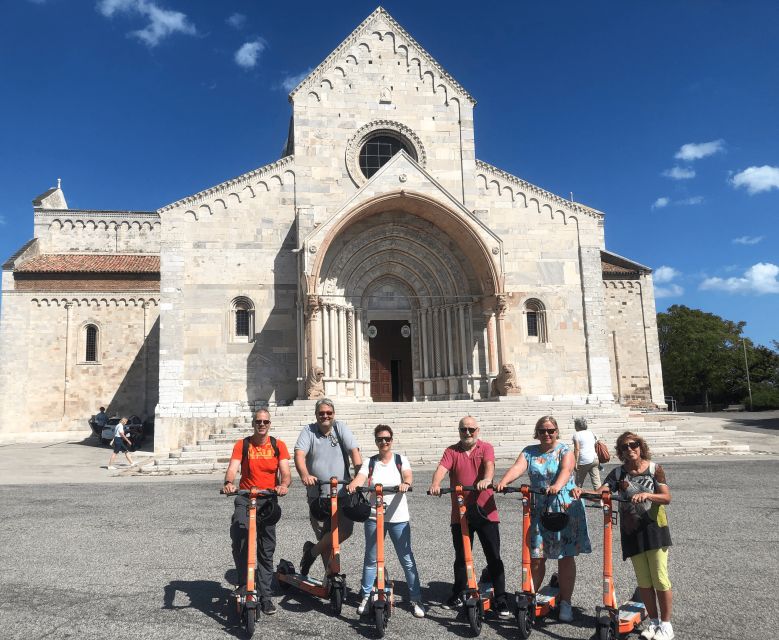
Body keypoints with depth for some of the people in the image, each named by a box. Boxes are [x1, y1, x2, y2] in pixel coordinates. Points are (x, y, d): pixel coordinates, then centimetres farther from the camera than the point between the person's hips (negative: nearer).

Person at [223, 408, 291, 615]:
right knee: (239, 536, -26)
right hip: (245, 498, -1)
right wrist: (229, 483, -35)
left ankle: (265, 596, 20)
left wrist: (283, 485, -30)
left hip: (268, 500, 1)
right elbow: (232, 468, -13)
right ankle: (243, 583, -6)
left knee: (267, 550, 7)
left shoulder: (278, 445, 1)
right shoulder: (242, 445, -1)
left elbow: (285, 472, -8)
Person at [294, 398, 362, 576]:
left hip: (343, 491, 1)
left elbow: (354, 451, -6)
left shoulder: (341, 428, 4)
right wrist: (305, 475, -33)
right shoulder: (308, 431, 1)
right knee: (324, 534, 4)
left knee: (346, 530, -12)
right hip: (317, 493, 0)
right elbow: (299, 454, -14)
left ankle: (312, 551, 11)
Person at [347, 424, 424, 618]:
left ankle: (416, 599, 12)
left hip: (398, 517, -1)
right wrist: (352, 485, -35)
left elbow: (408, 475, -13)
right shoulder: (370, 462, 5)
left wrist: (406, 483, -37)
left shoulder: (400, 460, 5)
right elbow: (360, 477, -11)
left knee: (407, 560, 2)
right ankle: (365, 597, 25)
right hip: (374, 517, 1)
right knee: (371, 559, 10)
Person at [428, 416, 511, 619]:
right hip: (460, 513, 2)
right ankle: (457, 596, 31)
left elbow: (489, 465, -18)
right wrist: (435, 484, -34)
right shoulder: (452, 451, 4)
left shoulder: (486, 448, 1)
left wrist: (486, 479, -41)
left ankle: (500, 601, 10)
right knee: (461, 557, 15)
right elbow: (442, 468, -12)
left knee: (494, 558, 1)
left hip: (485, 511, -2)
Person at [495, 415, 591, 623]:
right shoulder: (529, 452, 6)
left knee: (566, 557, 2)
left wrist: (557, 485, -44)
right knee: (536, 557, 2)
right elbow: (517, 467, -12)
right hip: (539, 510, 2)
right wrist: (503, 482, -32)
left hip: (565, 509, -2)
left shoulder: (565, 450, -2)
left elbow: (566, 469, -23)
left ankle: (565, 602, 15)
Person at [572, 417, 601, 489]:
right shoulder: (591, 433, 13)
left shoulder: (577, 435, -6)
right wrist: (599, 461, 20)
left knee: (579, 483, 9)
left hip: (584, 461, -5)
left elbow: (577, 449, -13)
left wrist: (575, 462, -12)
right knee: (596, 481, 4)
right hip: (595, 459, 5)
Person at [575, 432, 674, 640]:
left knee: (660, 579, 0)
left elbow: (667, 497, -12)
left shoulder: (654, 469, -4)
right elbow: (600, 493, -12)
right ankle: (653, 621, 25)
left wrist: (647, 495, -31)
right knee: (643, 581, 9)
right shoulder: (618, 473, 0)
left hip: (654, 529, -2)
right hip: (631, 531, 2)